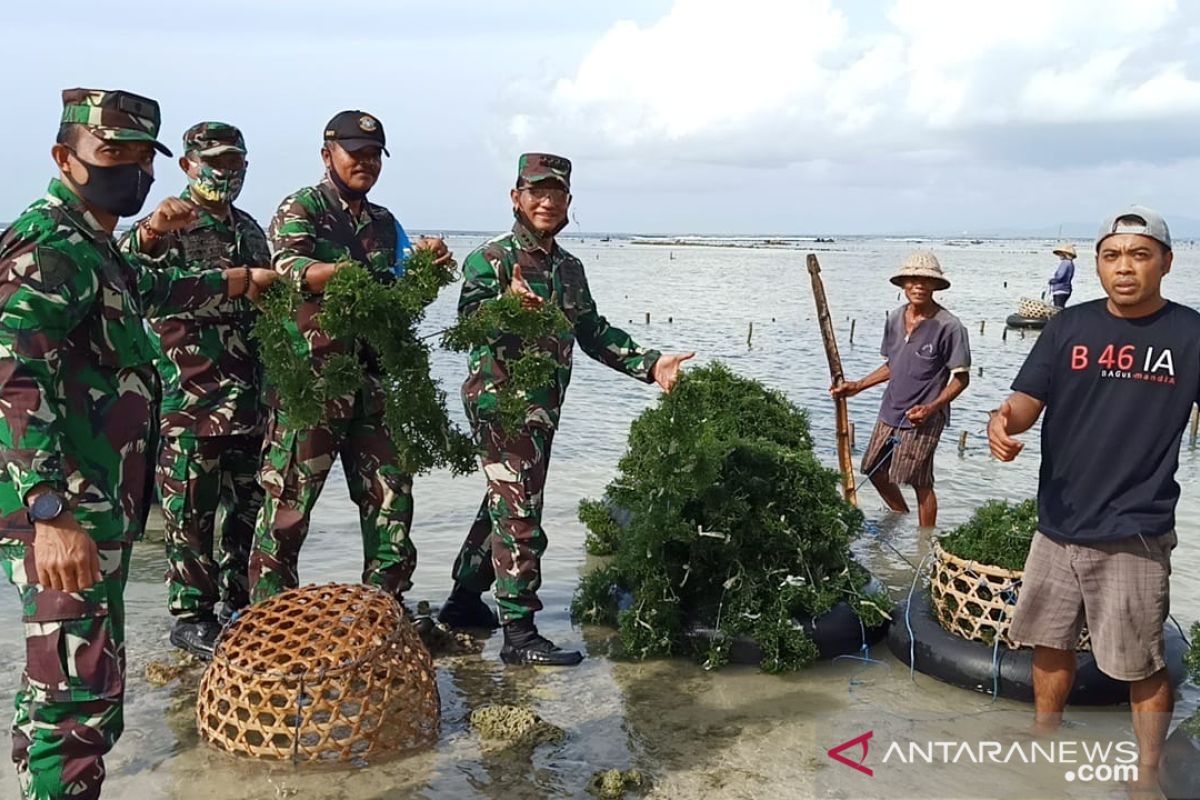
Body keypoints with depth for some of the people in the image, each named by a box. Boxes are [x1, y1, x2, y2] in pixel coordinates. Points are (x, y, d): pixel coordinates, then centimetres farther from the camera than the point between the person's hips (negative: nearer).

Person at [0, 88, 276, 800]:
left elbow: (145, 292, 41)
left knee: (84, 684, 17)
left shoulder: (94, 247, 17)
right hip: (63, 515, -10)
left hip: (96, 508, 10)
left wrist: (232, 282, 52)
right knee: (79, 689, -8)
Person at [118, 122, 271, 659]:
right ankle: (191, 617, 13)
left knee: (247, 504, 13)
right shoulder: (168, 227, -5)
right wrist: (146, 237, -47)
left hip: (248, 397, 7)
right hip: (191, 399, -7)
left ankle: (240, 605, 26)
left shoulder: (248, 229, 15)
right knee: (192, 512, 1)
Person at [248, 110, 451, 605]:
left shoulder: (384, 224, 19)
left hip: (372, 378, 6)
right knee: (290, 496, -2)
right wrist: (344, 271, -36)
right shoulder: (302, 208, 0)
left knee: (390, 490, 8)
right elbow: (288, 269, -19)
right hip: (310, 378, -6)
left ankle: (385, 603, 20)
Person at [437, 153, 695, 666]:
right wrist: (507, 303, -43)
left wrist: (651, 364, 6)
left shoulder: (570, 268, 15)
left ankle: (464, 602, 31)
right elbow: (467, 320, -22)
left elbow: (595, 334, 17)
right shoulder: (490, 259, -8)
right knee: (520, 517, -7)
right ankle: (519, 634, 0)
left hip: (543, 407, 8)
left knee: (503, 508, 16)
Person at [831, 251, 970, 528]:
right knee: (875, 470, 17)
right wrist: (858, 386, 9)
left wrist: (932, 407, -24)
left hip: (922, 420, -7)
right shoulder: (895, 319, 4)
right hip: (890, 412, 7)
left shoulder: (949, 327, -15)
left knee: (920, 484, 0)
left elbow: (961, 378, -12)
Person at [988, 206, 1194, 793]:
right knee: (1051, 642, 18)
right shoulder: (1069, 327, 1)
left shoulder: (1188, 333, -6)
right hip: (1057, 524, 4)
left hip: (1133, 535, -4)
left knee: (1142, 663, 5)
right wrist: (1003, 422, -24)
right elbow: (1026, 401, -2)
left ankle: (1147, 776, 26)